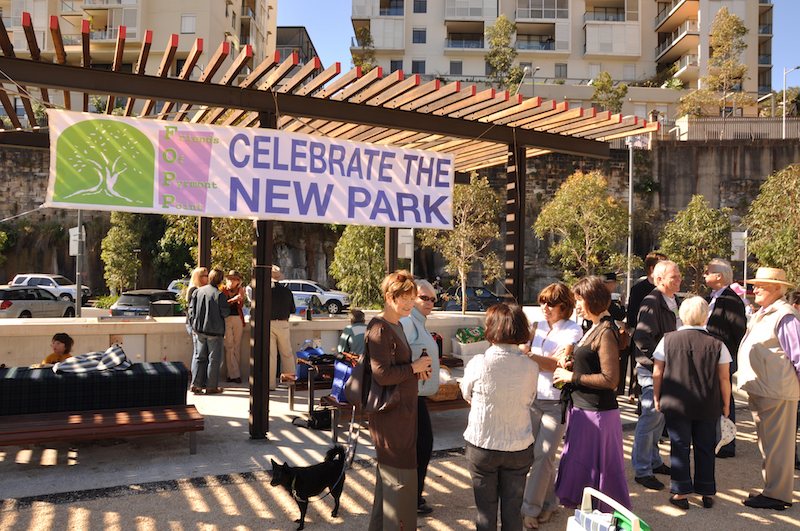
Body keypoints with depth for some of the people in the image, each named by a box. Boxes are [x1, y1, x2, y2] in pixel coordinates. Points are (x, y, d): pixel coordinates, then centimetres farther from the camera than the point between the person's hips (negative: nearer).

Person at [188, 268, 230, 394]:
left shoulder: (197, 291, 4)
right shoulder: (219, 294, -14)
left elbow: (191, 309, 8)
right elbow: (225, 313, -11)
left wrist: (194, 325, 16)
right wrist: (228, 305, 8)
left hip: (199, 330, 6)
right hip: (214, 331, -6)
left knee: (200, 357, 15)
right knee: (214, 358, 4)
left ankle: (195, 384, 12)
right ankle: (211, 386, 9)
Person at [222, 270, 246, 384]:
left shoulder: (239, 290, 7)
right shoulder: (223, 290, 1)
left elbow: (241, 306, -3)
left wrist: (241, 296, -20)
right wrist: (233, 299, -24)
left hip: (238, 319, 3)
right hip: (226, 319, -3)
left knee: (237, 347, 3)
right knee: (229, 347, -7)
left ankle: (232, 374, 10)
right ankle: (235, 375, -5)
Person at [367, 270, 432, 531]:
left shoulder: (397, 326, 14)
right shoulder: (379, 329, -18)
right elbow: (382, 374, -24)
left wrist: (417, 371, 4)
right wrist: (414, 367, -14)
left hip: (403, 411, 10)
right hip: (391, 413, -10)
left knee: (387, 474, 21)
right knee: (400, 477, -1)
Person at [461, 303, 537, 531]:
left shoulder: (479, 363, -15)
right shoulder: (531, 367, -8)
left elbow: (466, 394, 2)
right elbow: (528, 401, 5)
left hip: (482, 446, -2)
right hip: (519, 448, 2)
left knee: (486, 510, 13)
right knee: (512, 510, 16)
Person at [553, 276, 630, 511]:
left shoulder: (606, 333, -19)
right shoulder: (595, 328, 10)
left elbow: (610, 379, -23)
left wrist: (572, 377, -17)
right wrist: (571, 366, 5)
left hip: (596, 412, -10)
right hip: (583, 408, 10)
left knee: (597, 468, 3)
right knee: (581, 464, 20)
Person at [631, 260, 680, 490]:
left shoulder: (674, 302, 12)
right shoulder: (651, 303, -17)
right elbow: (642, 339, -22)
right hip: (652, 369, -9)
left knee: (659, 417, 17)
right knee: (651, 418, -4)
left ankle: (653, 461, 31)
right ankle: (642, 470, 6)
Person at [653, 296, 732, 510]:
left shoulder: (667, 340, -5)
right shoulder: (717, 344, -6)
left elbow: (657, 373, -1)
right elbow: (724, 378, -1)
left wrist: (657, 397, 10)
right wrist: (725, 405, 10)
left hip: (676, 404, -1)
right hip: (708, 408, 1)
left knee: (680, 446, 7)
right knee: (705, 448, 12)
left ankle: (681, 493, 10)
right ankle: (707, 493, 21)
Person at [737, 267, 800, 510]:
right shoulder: (762, 315, 15)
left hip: (776, 391, -10)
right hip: (761, 390, 10)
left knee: (776, 445, 0)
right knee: (768, 444, 18)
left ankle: (777, 495, 10)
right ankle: (773, 489, 30)